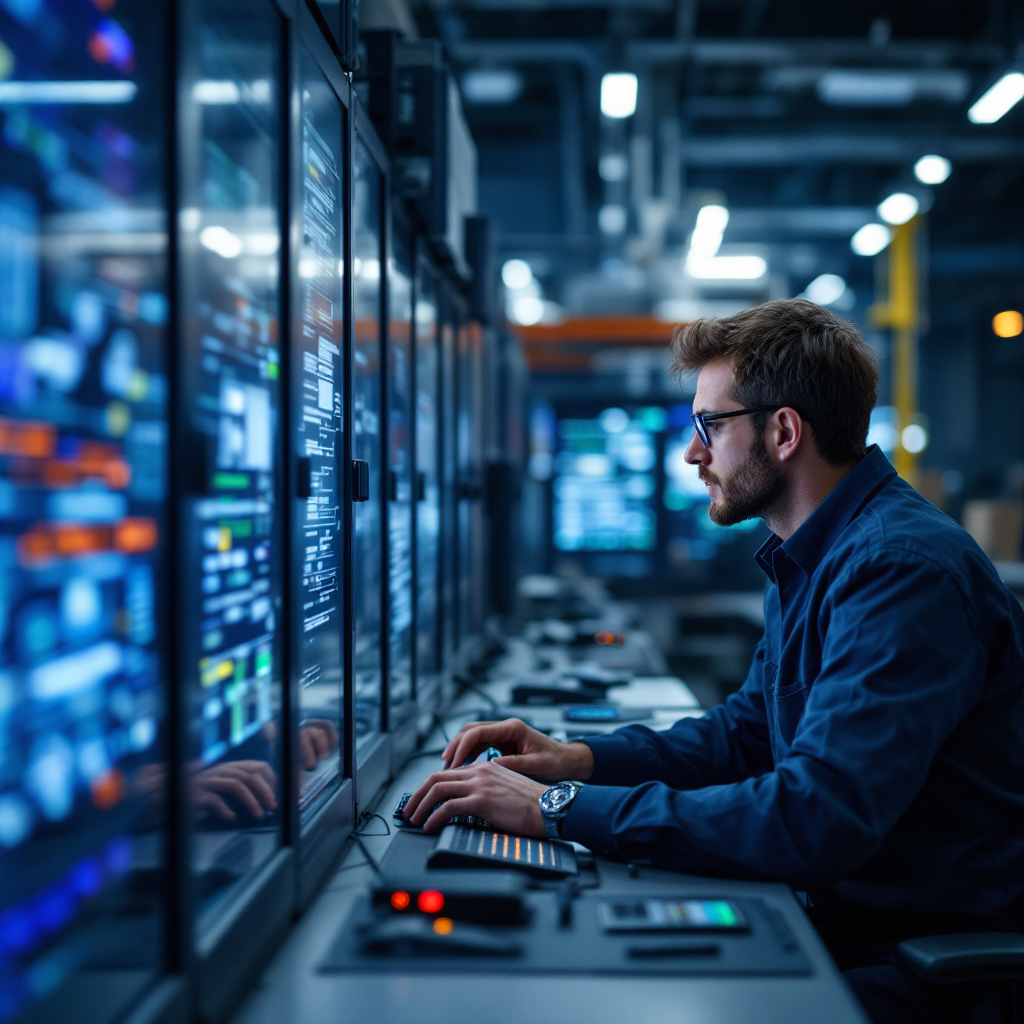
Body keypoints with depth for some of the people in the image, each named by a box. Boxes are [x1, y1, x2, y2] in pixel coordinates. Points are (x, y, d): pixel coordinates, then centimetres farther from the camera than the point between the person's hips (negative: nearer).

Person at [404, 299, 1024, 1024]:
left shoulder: (905, 569, -25)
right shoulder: (806, 558, 9)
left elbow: (813, 817, -33)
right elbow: (747, 732, 18)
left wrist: (559, 809, -28)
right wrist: (583, 760, 1)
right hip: (845, 922, 8)